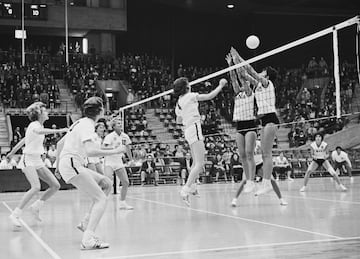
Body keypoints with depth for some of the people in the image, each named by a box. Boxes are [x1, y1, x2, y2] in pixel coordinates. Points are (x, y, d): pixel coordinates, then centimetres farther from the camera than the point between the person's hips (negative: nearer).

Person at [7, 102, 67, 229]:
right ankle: (15, 214, -19)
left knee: (55, 185, 0)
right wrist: (58, 130, -51)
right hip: (28, 160, -9)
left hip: (37, 161, 9)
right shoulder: (34, 125, -14)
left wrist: (12, 152, 33)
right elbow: (40, 131, -41)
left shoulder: (40, 125, 13)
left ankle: (36, 207, 12)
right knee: (36, 187, -26)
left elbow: (24, 140, 24)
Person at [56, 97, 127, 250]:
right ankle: (88, 239, -27)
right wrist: (115, 151, -21)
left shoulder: (80, 123, 18)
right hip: (71, 164, -10)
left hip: (66, 164, 10)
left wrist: (58, 165, 33)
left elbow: (60, 143, 26)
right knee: (101, 199, -14)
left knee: (106, 184, 13)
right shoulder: (87, 125, -12)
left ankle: (87, 222, 8)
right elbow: (91, 151, -28)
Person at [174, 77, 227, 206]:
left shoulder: (179, 103, 15)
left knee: (197, 163, 19)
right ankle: (186, 189, -24)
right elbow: (210, 96, -1)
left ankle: (191, 186, 20)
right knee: (200, 164, -15)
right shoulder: (190, 96, -5)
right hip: (194, 129, -9)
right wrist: (221, 85, 10)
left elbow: (178, 121, 28)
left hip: (187, 131, 9)